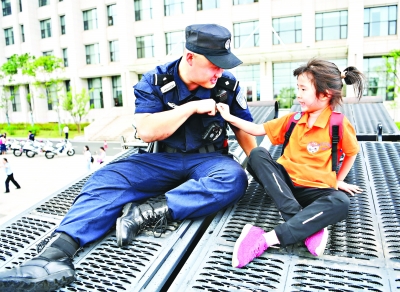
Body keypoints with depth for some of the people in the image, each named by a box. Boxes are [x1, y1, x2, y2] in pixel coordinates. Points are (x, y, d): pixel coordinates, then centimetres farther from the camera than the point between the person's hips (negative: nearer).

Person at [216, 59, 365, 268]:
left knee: (340, 202, -35)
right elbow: (258, 130, 8)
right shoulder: (293, 119, 4)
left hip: (315, 189, -3)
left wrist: (338, 180, 10)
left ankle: (266, 239, -42)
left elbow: (352, 152, 8)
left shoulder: (339, 124, -7)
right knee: (257, 154, -23)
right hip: (286, 181, 4)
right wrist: (230, 118, 3)